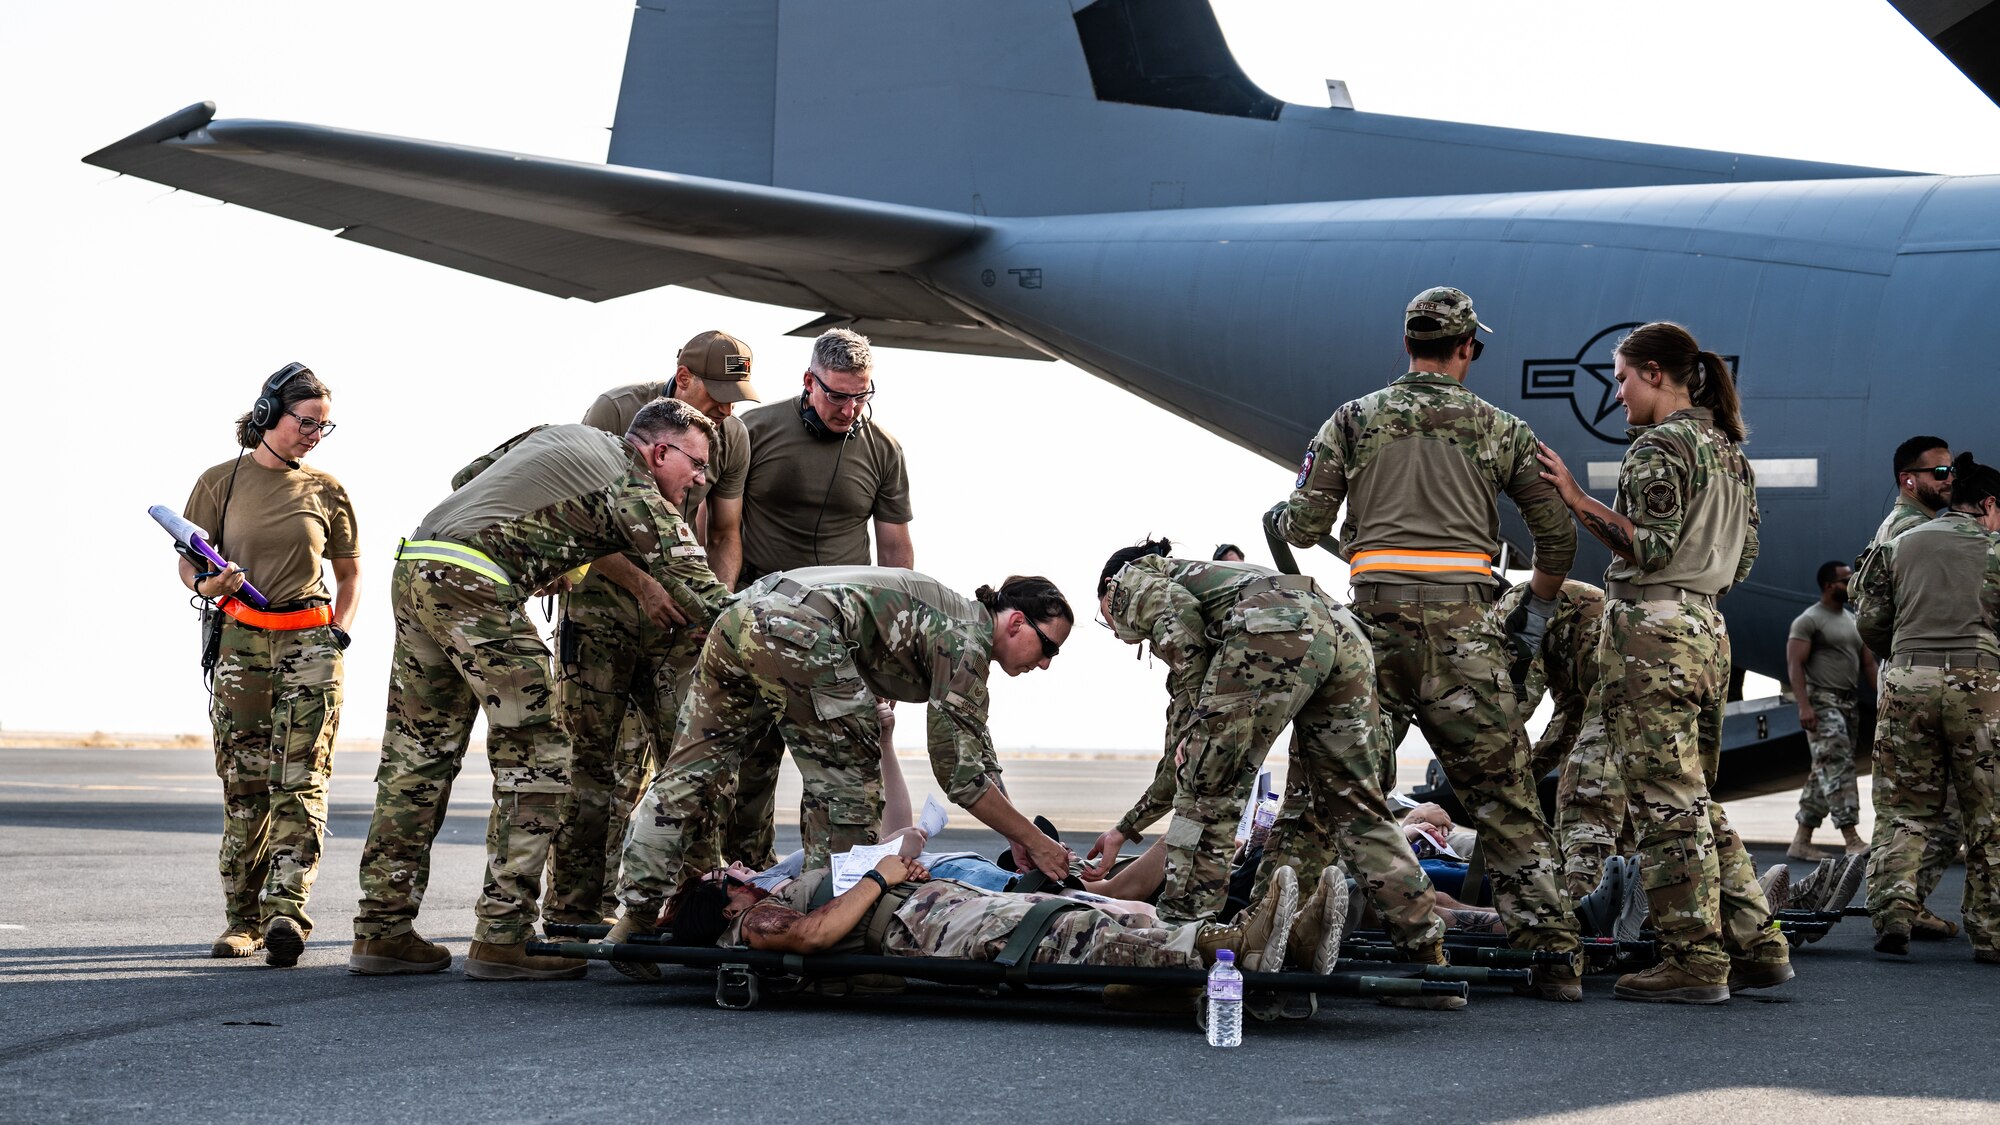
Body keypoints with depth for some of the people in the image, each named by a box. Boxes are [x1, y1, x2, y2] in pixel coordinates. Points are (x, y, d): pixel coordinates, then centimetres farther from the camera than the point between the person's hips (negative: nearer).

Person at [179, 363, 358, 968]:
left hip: (311, 645, 0)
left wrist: (336, 633, 3)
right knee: (244, 784, -1)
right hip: (242, 642, 0)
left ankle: (285, 912, -19)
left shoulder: (325, 491, 8)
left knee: (300, 780, -11)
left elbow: (350, 573, 18)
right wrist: (208, 583, -17)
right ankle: (242, 917, 8)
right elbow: (189, 564, 6)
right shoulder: (220, 483, 4)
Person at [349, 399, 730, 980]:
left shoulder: (561, 436, 24)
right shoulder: (634, 492, 1)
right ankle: (502, 938, -4)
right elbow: (697, 594, 0)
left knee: (417, 757, 12)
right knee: (537, 759, -2)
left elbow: (467, 476, 29)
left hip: (414, 562, 9)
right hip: (473, 584, -9)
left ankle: (381, 932, 15)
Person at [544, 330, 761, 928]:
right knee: (595, 756, -4)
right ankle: (571, 912, 1)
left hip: (681, 595, 4)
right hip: (604, 590, -4)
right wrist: (642, 585, -17)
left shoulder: (732, 436, 7)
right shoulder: (616, 411, -8)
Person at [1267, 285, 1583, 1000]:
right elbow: (1557, 537, 13)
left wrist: (1276, 519, 28)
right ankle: (1553, 954, 0)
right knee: (1507, 800, 3)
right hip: (1463, 627, 0)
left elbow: (1306, 526, 4)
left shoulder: (1355, 419, 7)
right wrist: (1538, 611, 30)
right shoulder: (1500, 430, 10)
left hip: (1376, 620, 0)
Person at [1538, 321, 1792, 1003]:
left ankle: (1695, 963, -5)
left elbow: (1649, 546, -18)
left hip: (1652, 631, -9)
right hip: (1707, 634, 9)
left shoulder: (1660, 447, -9)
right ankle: (1758, 946, 13)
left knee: (1667, 804, -6)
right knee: (1696, 801, 15)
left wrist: (1576, 500, -18)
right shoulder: (1731, 454, 18)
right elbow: (1741, 562, 20)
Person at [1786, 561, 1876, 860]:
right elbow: (1795, 664, -13)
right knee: (1838, 767, -16)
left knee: (1824, 772, 8)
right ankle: (1852, 840, -22)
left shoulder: (1853, 621, 19)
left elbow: (1868, 663, 20)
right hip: (1822, 702, -8)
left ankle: (1801, 841, 12)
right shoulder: (1808, 621, -6)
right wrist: (1804, 706, -23)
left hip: (1847, 702, 8)